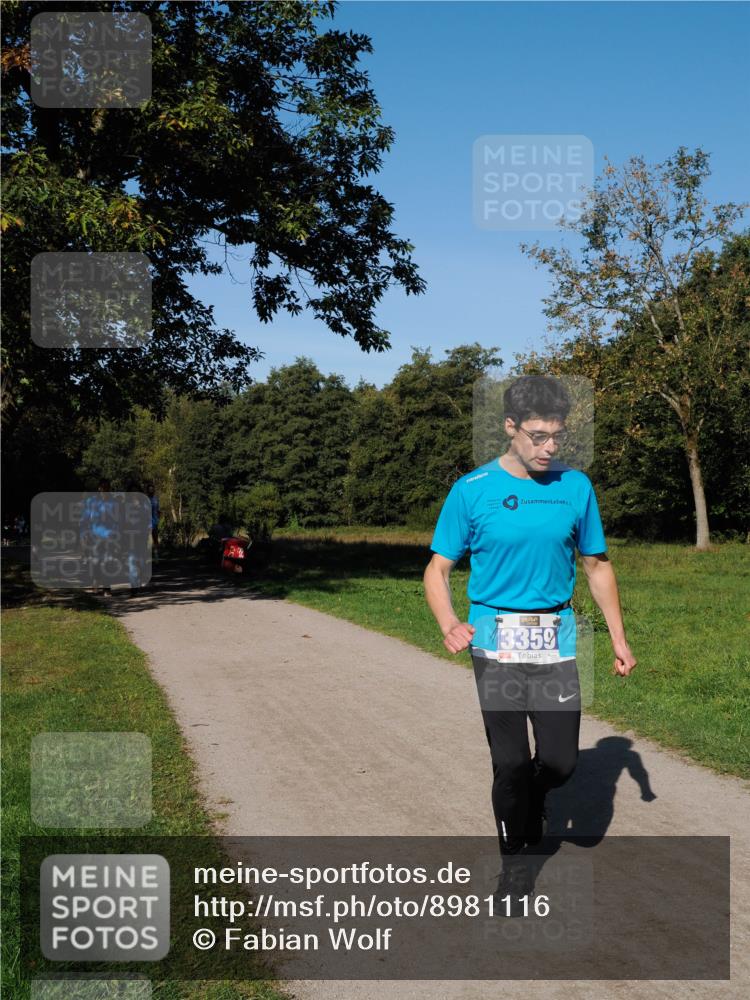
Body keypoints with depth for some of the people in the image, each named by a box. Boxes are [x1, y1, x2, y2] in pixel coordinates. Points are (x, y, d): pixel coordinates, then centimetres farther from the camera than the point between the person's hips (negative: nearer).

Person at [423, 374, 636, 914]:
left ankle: (532, 797, 38)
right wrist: (449, 624, -22)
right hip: (496, 642, -2)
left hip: (557, 641, 2)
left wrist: (619, 638, 8)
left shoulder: (576, 486, 2)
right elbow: (437, 570, -2)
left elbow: (598, 566, 12)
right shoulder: (472, 490, -6)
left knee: (561, 759, 1)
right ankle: (515, 862, 25)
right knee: (511, 762, 0)